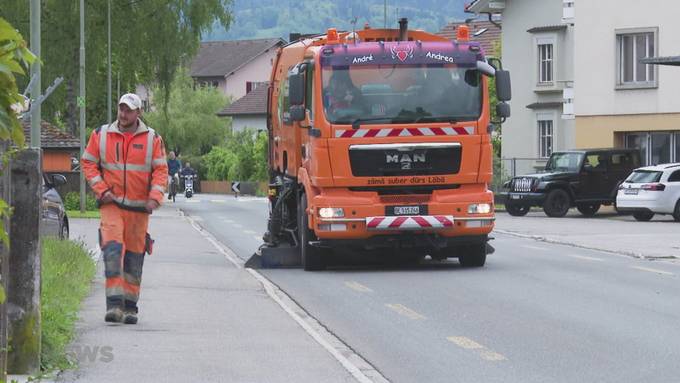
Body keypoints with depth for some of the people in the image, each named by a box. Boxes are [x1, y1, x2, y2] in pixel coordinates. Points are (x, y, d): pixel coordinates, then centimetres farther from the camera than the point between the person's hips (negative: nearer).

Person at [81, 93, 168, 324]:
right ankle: (114, 303, -20)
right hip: (111, 204, -1)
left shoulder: (152, 139, 4)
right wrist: (101, 190, -6)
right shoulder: (101, 135, 5)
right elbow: (88, 163, 7)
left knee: (134, 257, 8)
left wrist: (155, 197, -11)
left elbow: (161, 170, 3)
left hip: (139, 207, 1)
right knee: (112, 250, -18)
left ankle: (130, 306, 17)